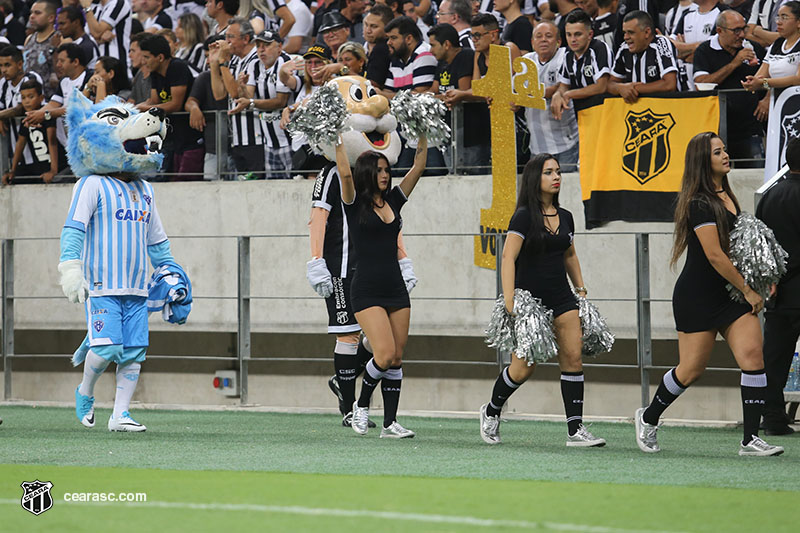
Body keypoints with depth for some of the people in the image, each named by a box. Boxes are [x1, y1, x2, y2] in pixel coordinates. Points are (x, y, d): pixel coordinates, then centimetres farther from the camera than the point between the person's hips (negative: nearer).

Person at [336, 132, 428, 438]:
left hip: (396, 288, 6)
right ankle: (362, 404, 9)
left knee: (396, 359, 4)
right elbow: (345, 172, -19)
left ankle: (390, 423, 9)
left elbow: (417, 169, 10)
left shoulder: (393, 201, 11)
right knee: (385, 355, -16)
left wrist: (423, 137, 4)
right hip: (366, 291, -6)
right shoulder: (355, 204, -3)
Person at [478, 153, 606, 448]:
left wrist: (581, 288, 20)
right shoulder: (524, 217, -9)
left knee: (573, 357, -7)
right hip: (530, 299, -6)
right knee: (524, 368, -4)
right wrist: (509, 302, -24)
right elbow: (508, 258, -16)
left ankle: (575, 429, -7)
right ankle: (491, 412, 24)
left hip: (561, 299, 6)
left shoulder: (565, 217, 11)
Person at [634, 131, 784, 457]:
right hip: (698, 298, -7)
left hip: (731, 294, 7)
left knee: (752, 354, -10)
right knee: (692, 369, 1)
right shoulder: (699, 203, -16)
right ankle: (648, 419, 28)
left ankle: (751, 440, -11)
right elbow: (714, 255, -20)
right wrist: (748, 290, -14)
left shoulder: (726, 196, 12)